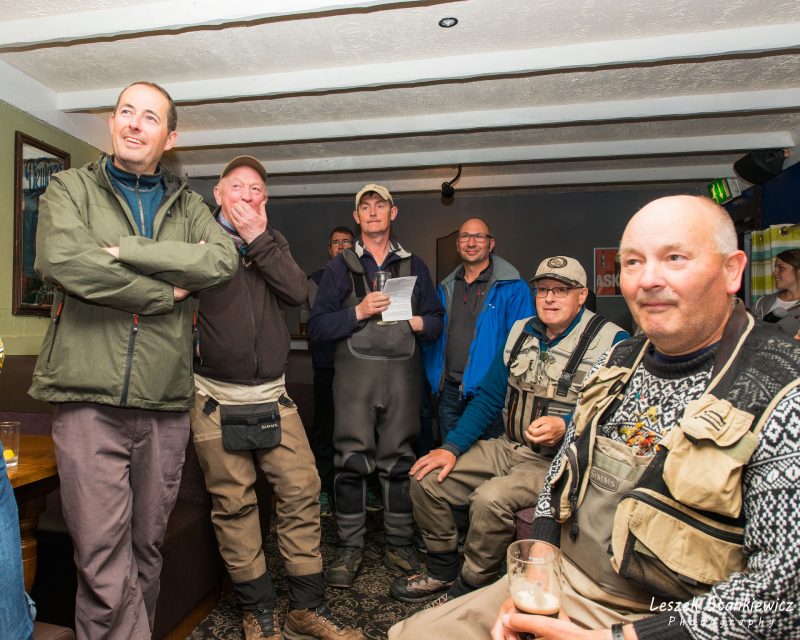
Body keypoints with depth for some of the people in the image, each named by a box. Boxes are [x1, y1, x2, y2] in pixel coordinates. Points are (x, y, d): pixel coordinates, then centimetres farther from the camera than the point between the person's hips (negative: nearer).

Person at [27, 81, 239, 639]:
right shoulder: (71, 188, 9)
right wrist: (167, 291, -9)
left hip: (166, 402, 3)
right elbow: (60, 260, -12)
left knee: (148, 550, 15)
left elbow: (223, 258, -6)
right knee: (105, 566, -2)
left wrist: (128, 250, -12)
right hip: (89, 396, -2)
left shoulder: (188, 205, 15)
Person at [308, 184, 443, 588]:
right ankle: (349, 548, 14)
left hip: (403, 372, 2)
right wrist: (359, 312, -12)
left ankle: (400, 545, 21)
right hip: (355, 370, -1)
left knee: (399, 460, 6)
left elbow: (436, 322, 14)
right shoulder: (340, 266, 10)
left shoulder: (414, 266, 16)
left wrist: (418, 323, -7)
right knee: (352, 459, -2)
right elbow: (317, 326, 0)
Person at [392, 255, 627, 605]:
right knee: (426, 479, -6)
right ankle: (443, 572, 17)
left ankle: (471, 589, -2)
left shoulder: (610, 341, -9)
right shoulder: (520, 331, 7)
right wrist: (452, 447, -2)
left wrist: (565, 427, -29)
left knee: (490, 497, -31)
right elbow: (488, 397, 7)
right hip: (509, 447, 6)